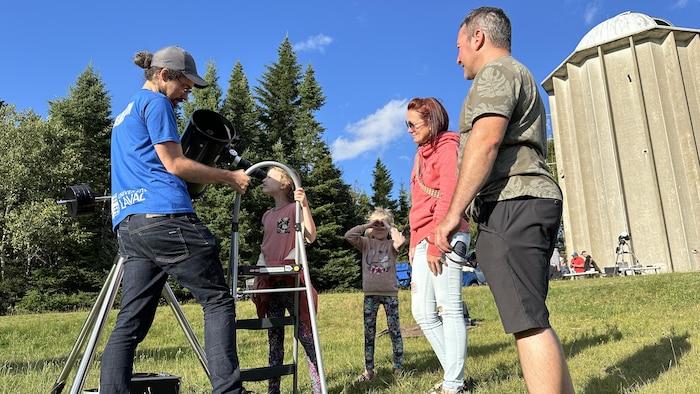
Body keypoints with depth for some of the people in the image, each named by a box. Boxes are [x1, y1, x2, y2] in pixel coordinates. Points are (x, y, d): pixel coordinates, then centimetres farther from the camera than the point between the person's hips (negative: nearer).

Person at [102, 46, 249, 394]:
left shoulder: (124, 114, 30)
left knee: (130, 322, 5)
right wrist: (229, 177, 2)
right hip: (164, 216, -9)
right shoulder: (156, 102, 2)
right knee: (218, 300, -3)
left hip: (128, 225, 9)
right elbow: (174, 164, -6)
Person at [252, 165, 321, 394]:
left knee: (305, 334, -5)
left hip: (292, 280, -7)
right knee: (274, 337, 10)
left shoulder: (294, 208, -2)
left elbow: (310, 238, -15)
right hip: (270, 282, 7)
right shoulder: (267, 216, 18)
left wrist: (304, 205, -23)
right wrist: (256, 276, 15)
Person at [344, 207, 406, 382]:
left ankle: (398, 368, 12)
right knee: (369, 333, 6)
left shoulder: (391, 244, 2)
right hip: (370, 294, 2)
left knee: (394, 330, 3)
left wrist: (389, 227, -9)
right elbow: (349, 235, -9)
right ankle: (369, 370, 13)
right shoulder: (366, 243, 6)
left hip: (390, 293, -1)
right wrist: (367, 225, -7)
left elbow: (401, 239, -21)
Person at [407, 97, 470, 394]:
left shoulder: (447, 147, -3)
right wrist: (414, 243, 16)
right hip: (423, 241, 9)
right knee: (422, 312, 7)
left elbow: (448, 198, -14)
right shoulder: (422, 154, 23)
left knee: (449, 309, -6)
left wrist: (436, 244, -18)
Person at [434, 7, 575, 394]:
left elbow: (485, 141, -18)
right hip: (527, 203, 11)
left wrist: (454, 212, -19)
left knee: (528, 322, -13)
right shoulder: (520, 76, 31)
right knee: (533, 319, 11)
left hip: (512, 205, -11)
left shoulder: (495, 72, -2)